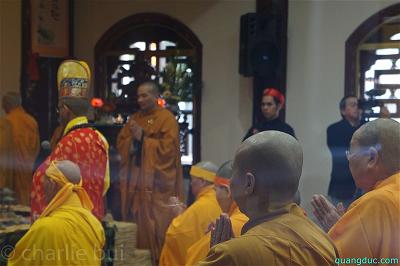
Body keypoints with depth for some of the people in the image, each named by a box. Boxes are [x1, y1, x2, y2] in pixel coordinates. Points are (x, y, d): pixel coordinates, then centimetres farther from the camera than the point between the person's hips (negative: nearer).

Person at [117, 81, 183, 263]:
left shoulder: (167, 119, -5)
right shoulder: (135, 118, 15)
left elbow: (167, 149, -14)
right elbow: (120, 143, 12)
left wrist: (143, 138, -12)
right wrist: (132, 140, -8)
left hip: (156, 183, -6)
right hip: (134, 180, 6)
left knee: (154, 225, -5)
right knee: (135, 224, 6)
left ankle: (157, 260, 4)